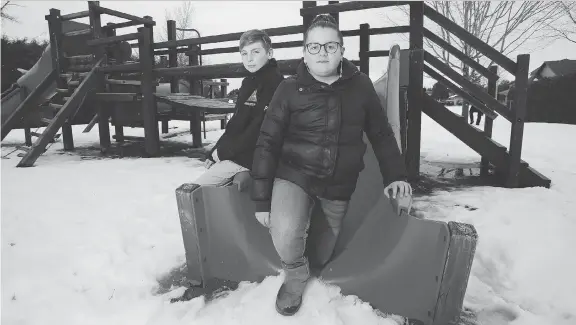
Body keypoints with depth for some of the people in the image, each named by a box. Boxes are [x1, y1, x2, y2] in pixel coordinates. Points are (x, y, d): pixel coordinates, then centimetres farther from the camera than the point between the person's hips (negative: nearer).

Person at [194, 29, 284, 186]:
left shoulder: (274, 82, -15)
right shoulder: (249, 82, 16)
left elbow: (259, 130, -22)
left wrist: (223, 151, -14)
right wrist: (213, 152, 8)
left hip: (248, 159, -9)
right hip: (238, 153, 9)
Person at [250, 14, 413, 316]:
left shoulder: (360, 85, -2)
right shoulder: (290, 88, -7)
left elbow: (381, 133, 8)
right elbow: (267, 142, -6)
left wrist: (394, 175, 0)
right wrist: (262, 198, -9)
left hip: (340, 184, 2)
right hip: (294, 174, -1)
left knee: (327, 258, 10)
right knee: (285, 235, -26)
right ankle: (296, 277, 9)